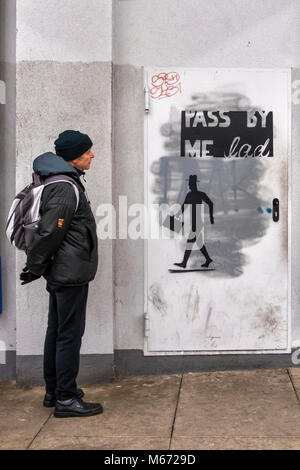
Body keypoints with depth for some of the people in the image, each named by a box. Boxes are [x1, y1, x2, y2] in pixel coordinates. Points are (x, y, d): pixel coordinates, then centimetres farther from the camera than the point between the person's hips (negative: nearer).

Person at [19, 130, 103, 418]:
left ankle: (54, 391, 26)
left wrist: (37, 266, 20)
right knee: (70, 333, -4)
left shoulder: (60, 182, 14)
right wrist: (34, 269, -12)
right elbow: (48, 233, -23)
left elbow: (47, 230, 20)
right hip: (71, 273, -10)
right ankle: (66, 399, 3)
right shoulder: (67, 189, -19)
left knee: (56, 332, 15)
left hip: (61, 273, 10)